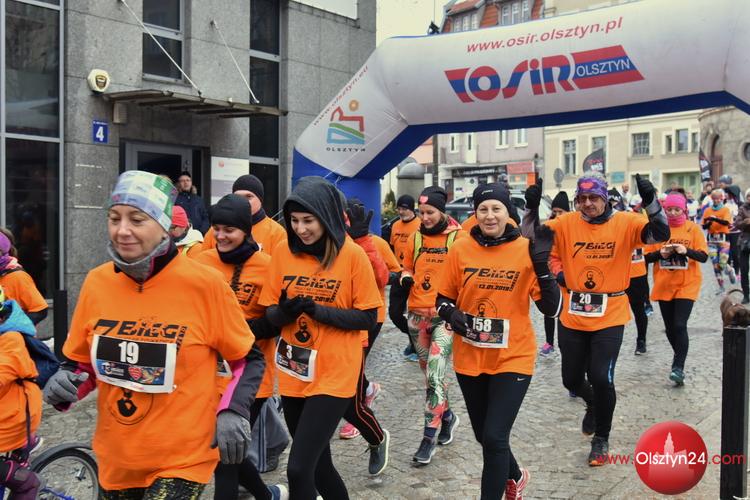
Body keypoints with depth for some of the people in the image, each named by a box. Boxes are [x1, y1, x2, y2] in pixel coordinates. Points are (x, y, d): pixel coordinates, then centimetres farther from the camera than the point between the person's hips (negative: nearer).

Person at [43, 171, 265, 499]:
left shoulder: (204, 284, -14)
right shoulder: (97, 282, -3)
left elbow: (248, 358, -3)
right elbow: (83, 362, 10)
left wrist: (233, 411, -17)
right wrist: (64, 383, -10)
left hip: (182, 460, -4)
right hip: (114, 459, 5)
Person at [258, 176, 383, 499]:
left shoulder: (352, 255, -11)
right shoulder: (282, 252, -1)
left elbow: (368, 317, -9)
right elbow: (270, 314, 4)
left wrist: (317, 310, -21)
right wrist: (286, 311, -18)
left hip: (334, 376, -5)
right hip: (293, 376, 5)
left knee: (298, 468, -11)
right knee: (316, 462, 19)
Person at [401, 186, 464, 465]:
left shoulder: (458, 238, -6)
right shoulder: (416, 238, 7)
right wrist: (405, 279, -2)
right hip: (417, 315, 5)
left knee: (434, 373, -13)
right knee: (428, 372, 16)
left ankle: (430, 436, -4)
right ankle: (447, 416, 37)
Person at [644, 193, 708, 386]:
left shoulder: (693, 228, -2)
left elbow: (704, 256, -5)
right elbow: (647, 256, 3)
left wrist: (687, 251, -22)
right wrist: (660, 253, -16)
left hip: (687, 285, -3)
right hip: (664, 285, 3)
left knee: (680, 325, -14)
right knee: (670, 327, 11)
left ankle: (679, 367, -9)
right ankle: (679, 358, 34)